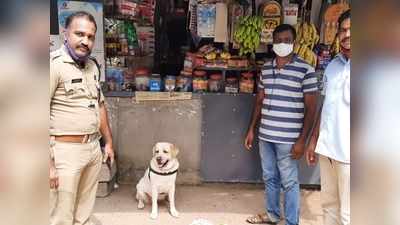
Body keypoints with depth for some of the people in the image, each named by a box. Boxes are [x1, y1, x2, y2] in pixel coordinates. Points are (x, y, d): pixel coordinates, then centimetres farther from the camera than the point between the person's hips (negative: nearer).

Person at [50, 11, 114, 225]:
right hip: (65, 150, -7)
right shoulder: (54, 64, -14)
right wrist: (49, 162, -21)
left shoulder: (92, 65, 10)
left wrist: (108, 142, 19)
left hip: (94, 148, 7)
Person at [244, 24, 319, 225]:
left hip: (288, 139, -5)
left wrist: (302, 140, -13)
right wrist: (251, 129, 11)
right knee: (269, 178, 19)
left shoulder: (305, 70, -9)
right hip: (265, 135, 6)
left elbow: (311, 108, -9)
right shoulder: (266, 68, 7)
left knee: (289, 182, 5)